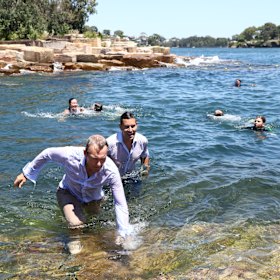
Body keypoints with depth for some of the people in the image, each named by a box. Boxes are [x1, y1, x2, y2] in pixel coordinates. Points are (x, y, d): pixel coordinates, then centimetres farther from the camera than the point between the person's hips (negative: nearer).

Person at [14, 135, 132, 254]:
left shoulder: (111, 171, -38)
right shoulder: (70, 155, -39)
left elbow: (121, 205, -30)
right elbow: (47, 154, -17)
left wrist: (124, 235, -31)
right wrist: (26, 173, -5)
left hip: (93, 199, 2)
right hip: (68, 192, -2)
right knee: (76, 224, -29)